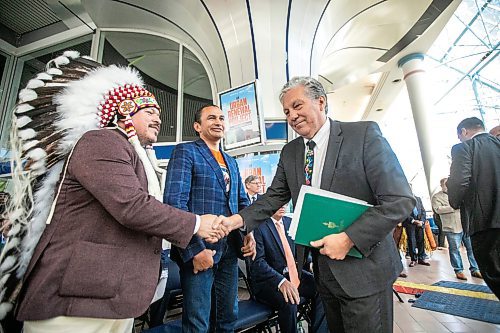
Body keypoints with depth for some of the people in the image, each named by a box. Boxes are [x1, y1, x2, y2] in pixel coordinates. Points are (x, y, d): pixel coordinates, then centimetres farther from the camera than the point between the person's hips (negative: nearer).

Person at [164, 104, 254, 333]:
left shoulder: (231, 162, 16)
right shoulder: (185, 151, -5)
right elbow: (174, 201, -15)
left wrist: (249, 233, 2)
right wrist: (195, 249, -19)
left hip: (229, 250, 7)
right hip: (200, 249, -6)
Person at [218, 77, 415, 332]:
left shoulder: (364, 134, -12)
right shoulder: (289, 152, 3)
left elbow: (400, 200, -16)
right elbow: (274, 197, 3)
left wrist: (349, 239, -22)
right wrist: (238, 219, -12)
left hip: (362, 268, -4)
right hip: (322, 270, 5)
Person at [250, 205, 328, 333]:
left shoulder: (290, 222, 9)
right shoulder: (259, 226, -13)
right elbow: (258, 261, -19)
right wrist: (281, 281, -31)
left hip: (293, 273, 6)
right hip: (268, 278, -6)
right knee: (289, 301, -31)